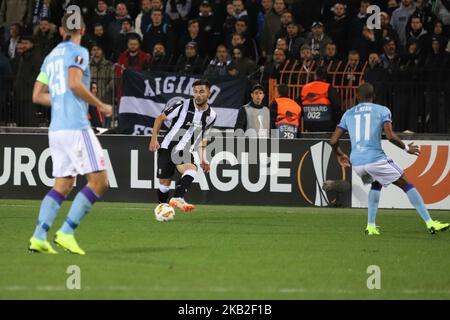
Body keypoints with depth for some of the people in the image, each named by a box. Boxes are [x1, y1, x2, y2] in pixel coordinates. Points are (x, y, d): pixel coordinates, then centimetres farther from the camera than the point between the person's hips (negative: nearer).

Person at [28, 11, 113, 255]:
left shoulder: (51, 56, 19)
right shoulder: (78, 52, -3)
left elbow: (37, 96, 19)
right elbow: (75, 83, -18)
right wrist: (101, 106, -8)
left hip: (56, 129, 8)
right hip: (76, 126, -8)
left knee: (62, 186, 10)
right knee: (99, 181, -6)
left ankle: (39, 237, -4)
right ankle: (66, 232, -13)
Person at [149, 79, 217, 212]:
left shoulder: (211, 115, 2)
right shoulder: (183, 105, -12)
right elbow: (160, 118, -2)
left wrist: (203, 157, 13)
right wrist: (154, 138, -12)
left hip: (186, 152, 2)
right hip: (167, 148, -2)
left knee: (192, 170, -30)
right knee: (164, 182, 1)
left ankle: (177, 199, -45)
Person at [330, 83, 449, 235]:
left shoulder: (348, 114, 15)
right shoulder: (382, 111, 4)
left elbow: (333, 141, 12)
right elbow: (390, 136, -10)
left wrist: (340, 155, 31)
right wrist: (406, 148, 6)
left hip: (356, 163, 4)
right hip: (376, 158, -4)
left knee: (376, 183, 33)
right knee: (406, 185, 6)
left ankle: (371, 226, 22)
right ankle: (430, 223, -2)